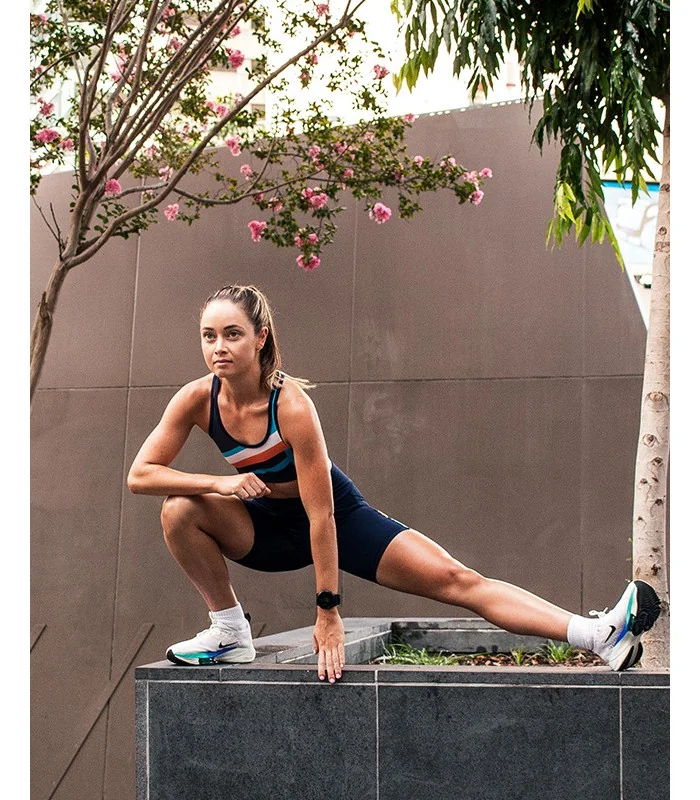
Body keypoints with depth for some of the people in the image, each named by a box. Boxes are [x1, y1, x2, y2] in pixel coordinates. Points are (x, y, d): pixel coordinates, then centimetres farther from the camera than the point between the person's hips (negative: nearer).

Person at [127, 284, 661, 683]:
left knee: (456, 580, -16)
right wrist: (222, 483, -29)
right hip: (267, 529, 4)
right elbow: (140, 474, -14)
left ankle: (602, 637, -21)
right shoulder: (197, 400, -16)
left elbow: (320, 514, -29)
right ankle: (230, 632, -5)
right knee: (181, 510, -23)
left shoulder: (291, 404, -30)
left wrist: (328, 611, -29)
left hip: (342, 517, -4)